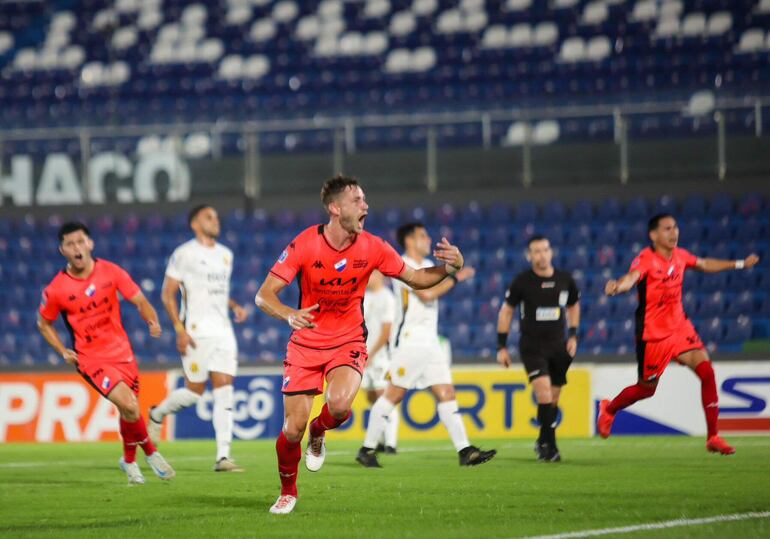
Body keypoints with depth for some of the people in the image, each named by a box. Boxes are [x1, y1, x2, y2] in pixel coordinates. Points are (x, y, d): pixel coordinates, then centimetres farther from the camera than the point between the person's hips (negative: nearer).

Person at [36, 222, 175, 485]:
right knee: (128, 406, -21)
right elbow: (44, 324, 8)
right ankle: (151, 453, 2)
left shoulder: (111, 272, -5)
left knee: (129, 411, 8)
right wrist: (64, 352, -3)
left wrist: (152, 320, -19)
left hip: (121, 351, 3)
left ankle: (130, 461, 34)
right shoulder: (56, 290, -9)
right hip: (90, 358, -3)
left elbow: (139, 300, 2)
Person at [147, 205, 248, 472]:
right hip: (197, 332, -6)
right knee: (194, 391, -2)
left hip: (223, 331, 6)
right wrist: (180, 330, -13)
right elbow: (168, 294, -5)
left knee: (224, 389, -5)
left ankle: (223, 456, -7)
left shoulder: (225, 254, 16)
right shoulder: (184, 254, -4)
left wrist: (235, 306, 8)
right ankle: (157, 415, 28)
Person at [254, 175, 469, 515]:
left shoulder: (373, 248, -7)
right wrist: (290, 315, -36)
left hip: (348, 343, 1)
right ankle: (287, 492, 22)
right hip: (306, 344, -1)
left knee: (339, 404, -29)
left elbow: (414, 279, 5)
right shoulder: (303, 245, -14)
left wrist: (449, 267, -15)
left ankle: (319, 434, 9)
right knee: (293, 428, -7)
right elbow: (264, 296, -15)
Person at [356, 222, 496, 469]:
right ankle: (367, 449, 2)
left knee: (446, 394, 0)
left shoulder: (429, 266, 19)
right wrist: (455, 278, -10)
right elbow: (427, 294, -19)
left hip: (430, 342, 8)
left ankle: (465, 451, -5)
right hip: (409, 342, -8)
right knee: (394, 394, -6)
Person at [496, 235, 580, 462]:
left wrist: (573, 335, 10)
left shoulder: (565, 280, 3)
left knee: (553, 400, 8)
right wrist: (501, 346, 1)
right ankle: (549, 444, -15)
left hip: (558, 346, 4)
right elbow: (506, 311, 3)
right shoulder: (522, 281, -6)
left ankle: (544, 443, 25)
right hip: (531, 346, -4)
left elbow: (573, 306, 21)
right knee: (544, 390, -21)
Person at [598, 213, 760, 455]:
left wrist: (740, 264, 31)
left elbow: (705, 265, 23)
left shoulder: (679, 256, 2)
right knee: (647, 388, 7)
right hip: (652, 333, -6)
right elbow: (632, 277, -42)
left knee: (707, 372, -10)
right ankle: (608, 409, 39)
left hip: (679, 327, 6)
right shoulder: (646, 259, -20)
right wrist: (617, 286, -66)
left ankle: (712, 437, -4)